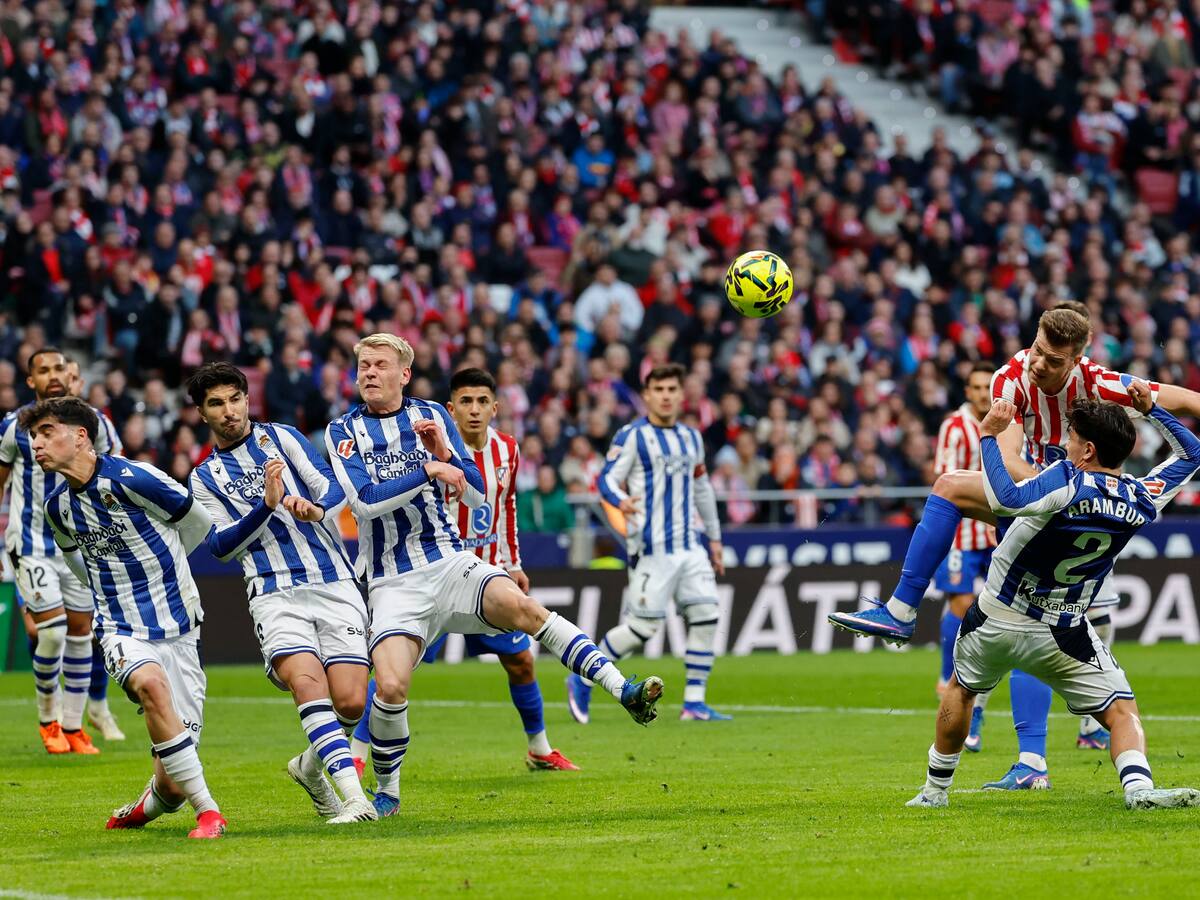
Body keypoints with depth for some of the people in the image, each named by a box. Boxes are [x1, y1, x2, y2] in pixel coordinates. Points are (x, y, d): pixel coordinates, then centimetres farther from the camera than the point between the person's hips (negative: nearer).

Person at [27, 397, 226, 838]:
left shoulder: (131, 479, -12)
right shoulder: (58, 507, 6)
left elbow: (198, 523, 5)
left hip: (177, 627, -3)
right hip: (122, 632, 3)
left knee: (172, 786, -6)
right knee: (150, 683, -35)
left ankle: (149, 805, 32)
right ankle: (207, 811, -27)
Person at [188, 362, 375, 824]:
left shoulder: (281, 437, 12)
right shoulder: (205, 477, 15)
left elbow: (333, 486, -1)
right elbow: (222, 545, 3)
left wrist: (316, 508, -25)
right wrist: (266, 505, -13)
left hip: (334, 584, 0)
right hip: (275, 594, 0)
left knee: (350, 701, -12)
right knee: (307, 683, -27)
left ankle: (312, 765, 20)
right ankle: (354, 797, -34)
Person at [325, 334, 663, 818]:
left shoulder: (432, 415, 8)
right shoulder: (344, 431, 1)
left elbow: (476, 495, 5)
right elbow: (365, 500, -14)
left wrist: (445, 452, -12)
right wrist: (428, 470, -16)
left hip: (451, 561, 1)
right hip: (393, 583, -1)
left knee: (519, 605, -28)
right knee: (391, 687, -21)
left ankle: (623, 690, -30)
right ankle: (387, 791, 3)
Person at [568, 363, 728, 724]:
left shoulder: (691, 438, 16)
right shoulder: (632, 436, -5)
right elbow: (607, 477, -12)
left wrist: (714, 537, 26)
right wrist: (621, 501, -34)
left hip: (689, 545, 7)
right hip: (651, 548, -7)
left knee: (706, 615, -3)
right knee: (644, 625, -8)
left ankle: (694, 703, 4)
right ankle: (582, 680, 10)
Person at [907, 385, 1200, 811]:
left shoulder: (1068, 481, -26)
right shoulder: (1143, 500, -10)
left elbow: (1006, 500, -41)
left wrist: (988, 436, -31)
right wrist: (1150, 408, 11)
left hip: (995, 620, -1)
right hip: (1062, 635, 1)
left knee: (961, 690, 24)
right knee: (1122, 711, 2)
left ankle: (936, 789, 35)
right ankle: (1138, 787, -26)